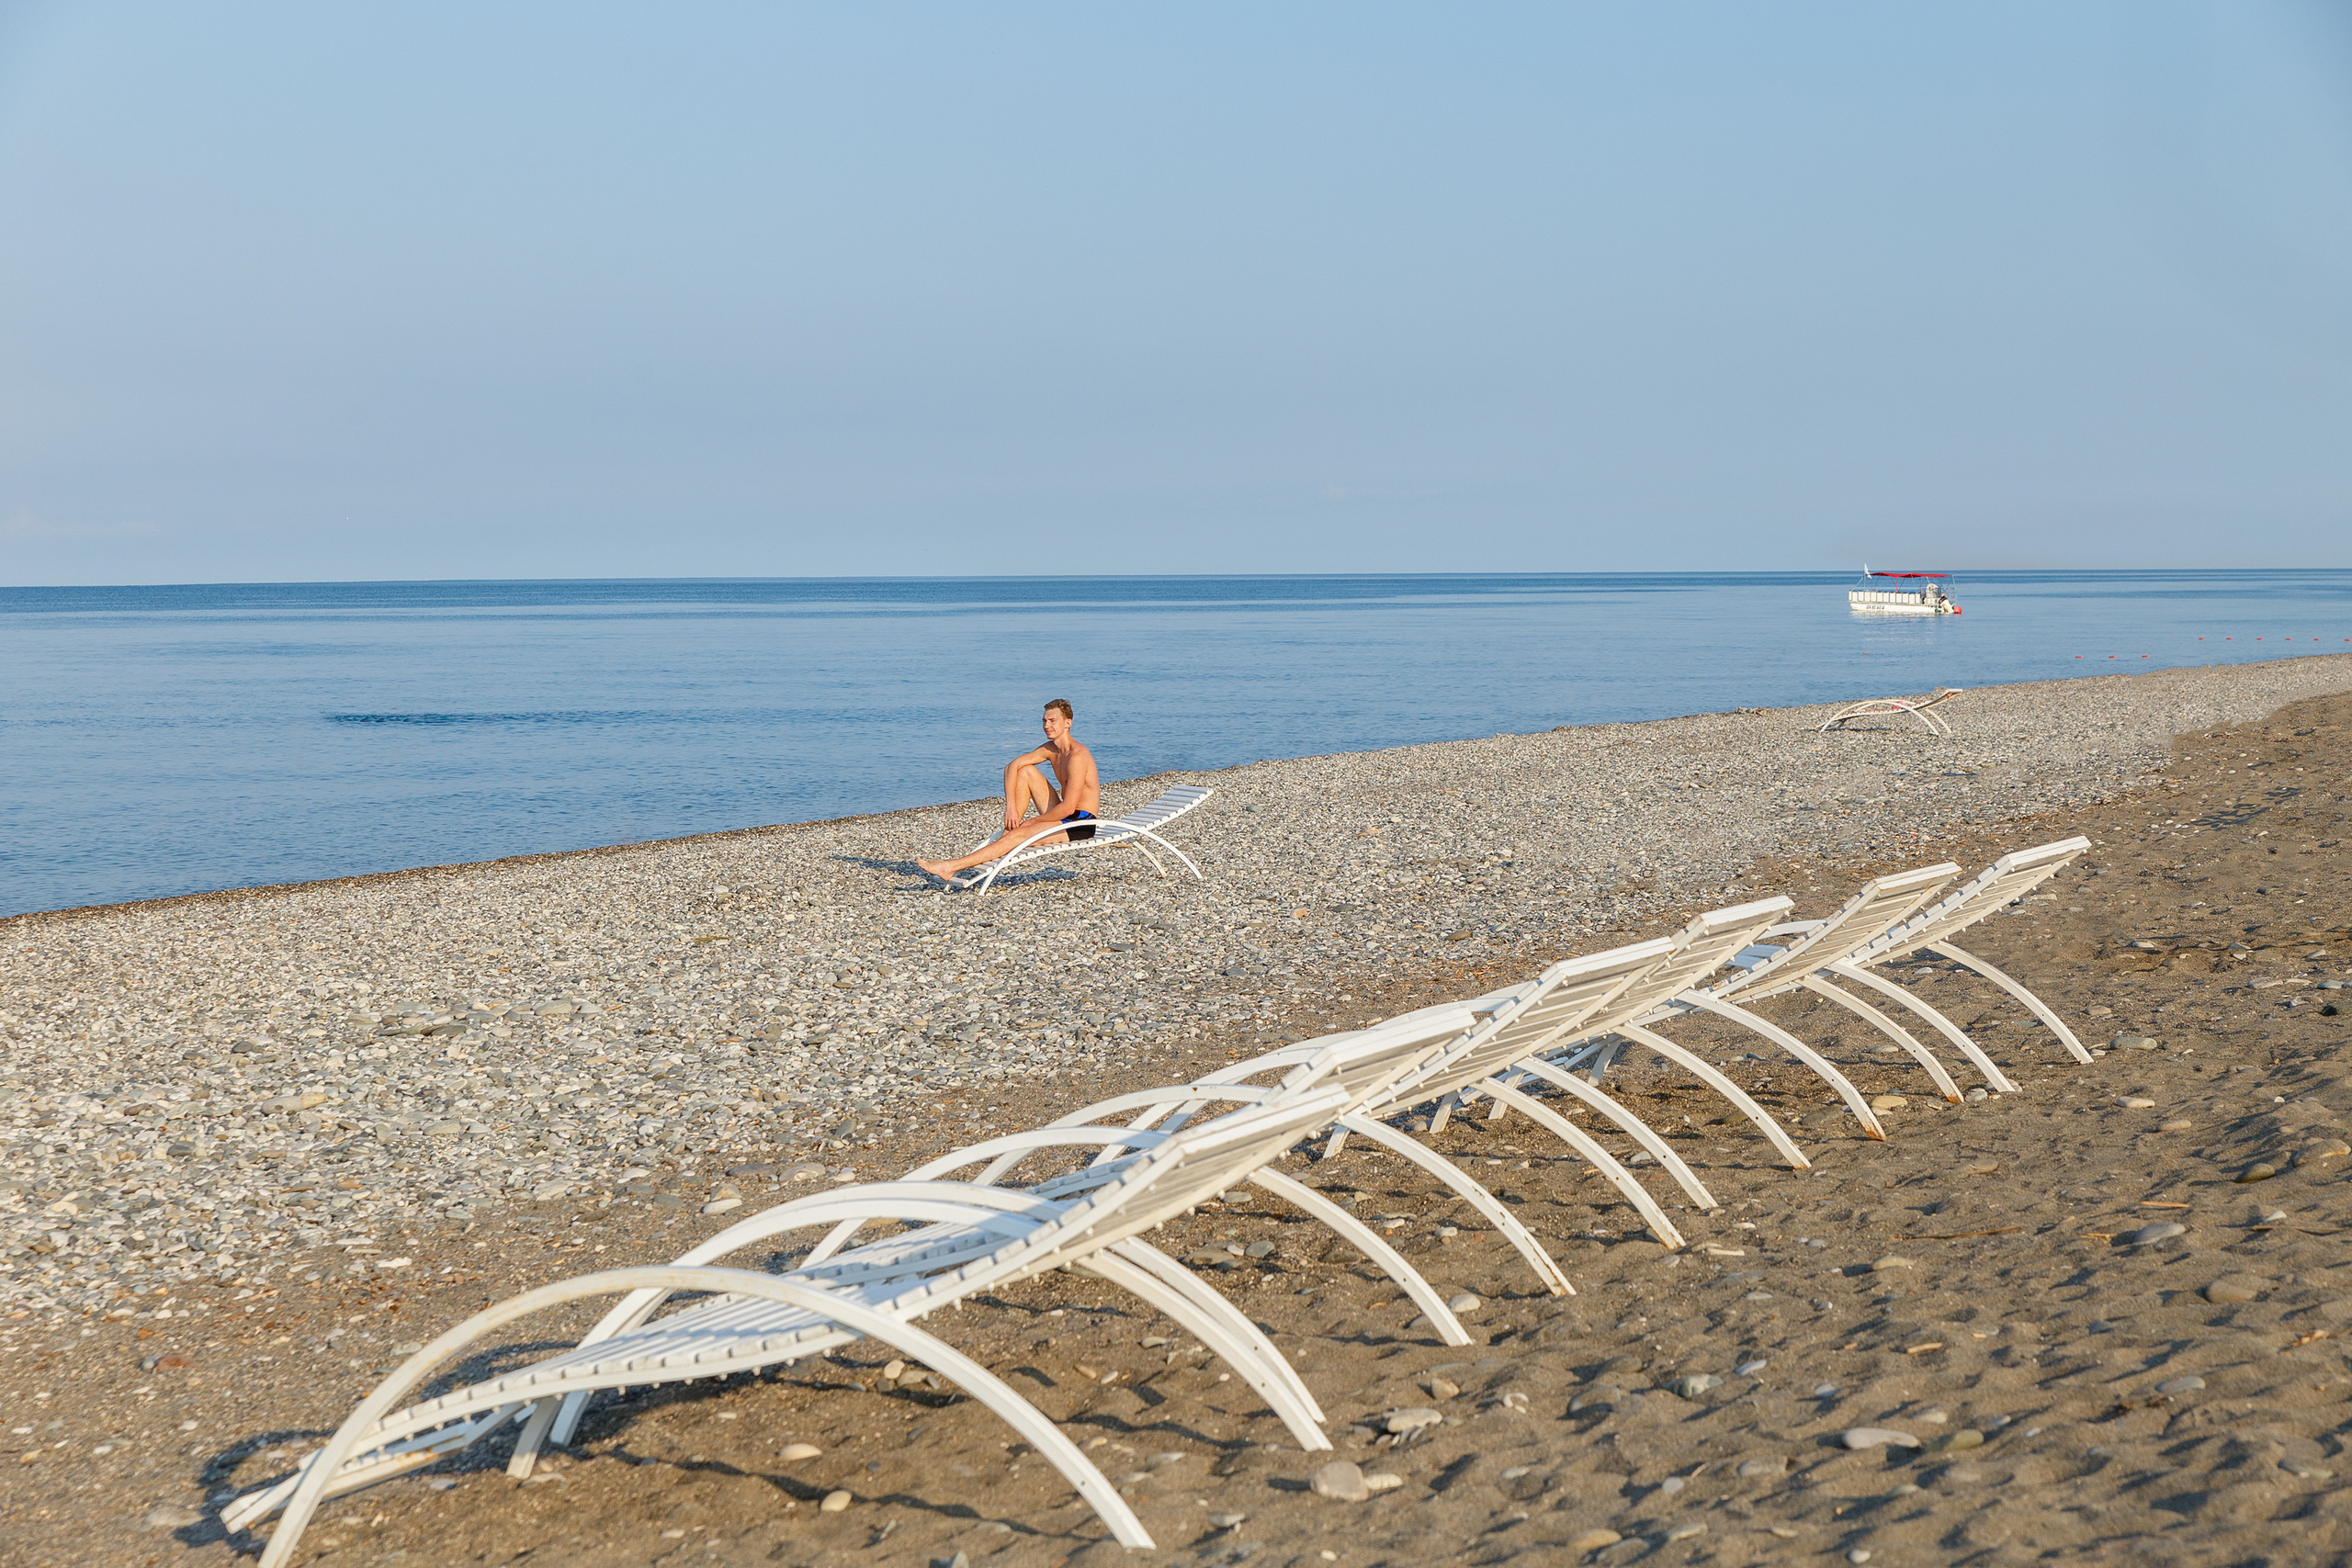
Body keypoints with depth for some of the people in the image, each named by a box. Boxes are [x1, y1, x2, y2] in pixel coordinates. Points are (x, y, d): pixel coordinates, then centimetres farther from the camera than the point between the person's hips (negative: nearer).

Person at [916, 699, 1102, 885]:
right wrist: (1011, 807, -6)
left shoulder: (1077, 756, -21)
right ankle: (1005, 836, -1)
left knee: (1019, 835, -21)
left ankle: (951, 868, -25)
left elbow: (1068, 807, -26)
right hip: (1064, 816, 9)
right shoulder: (1051, 749, 7)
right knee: (1025, 771, 4)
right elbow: (1011, 767, 8)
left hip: (1081, 824, -9)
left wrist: (1033, 822, -14)